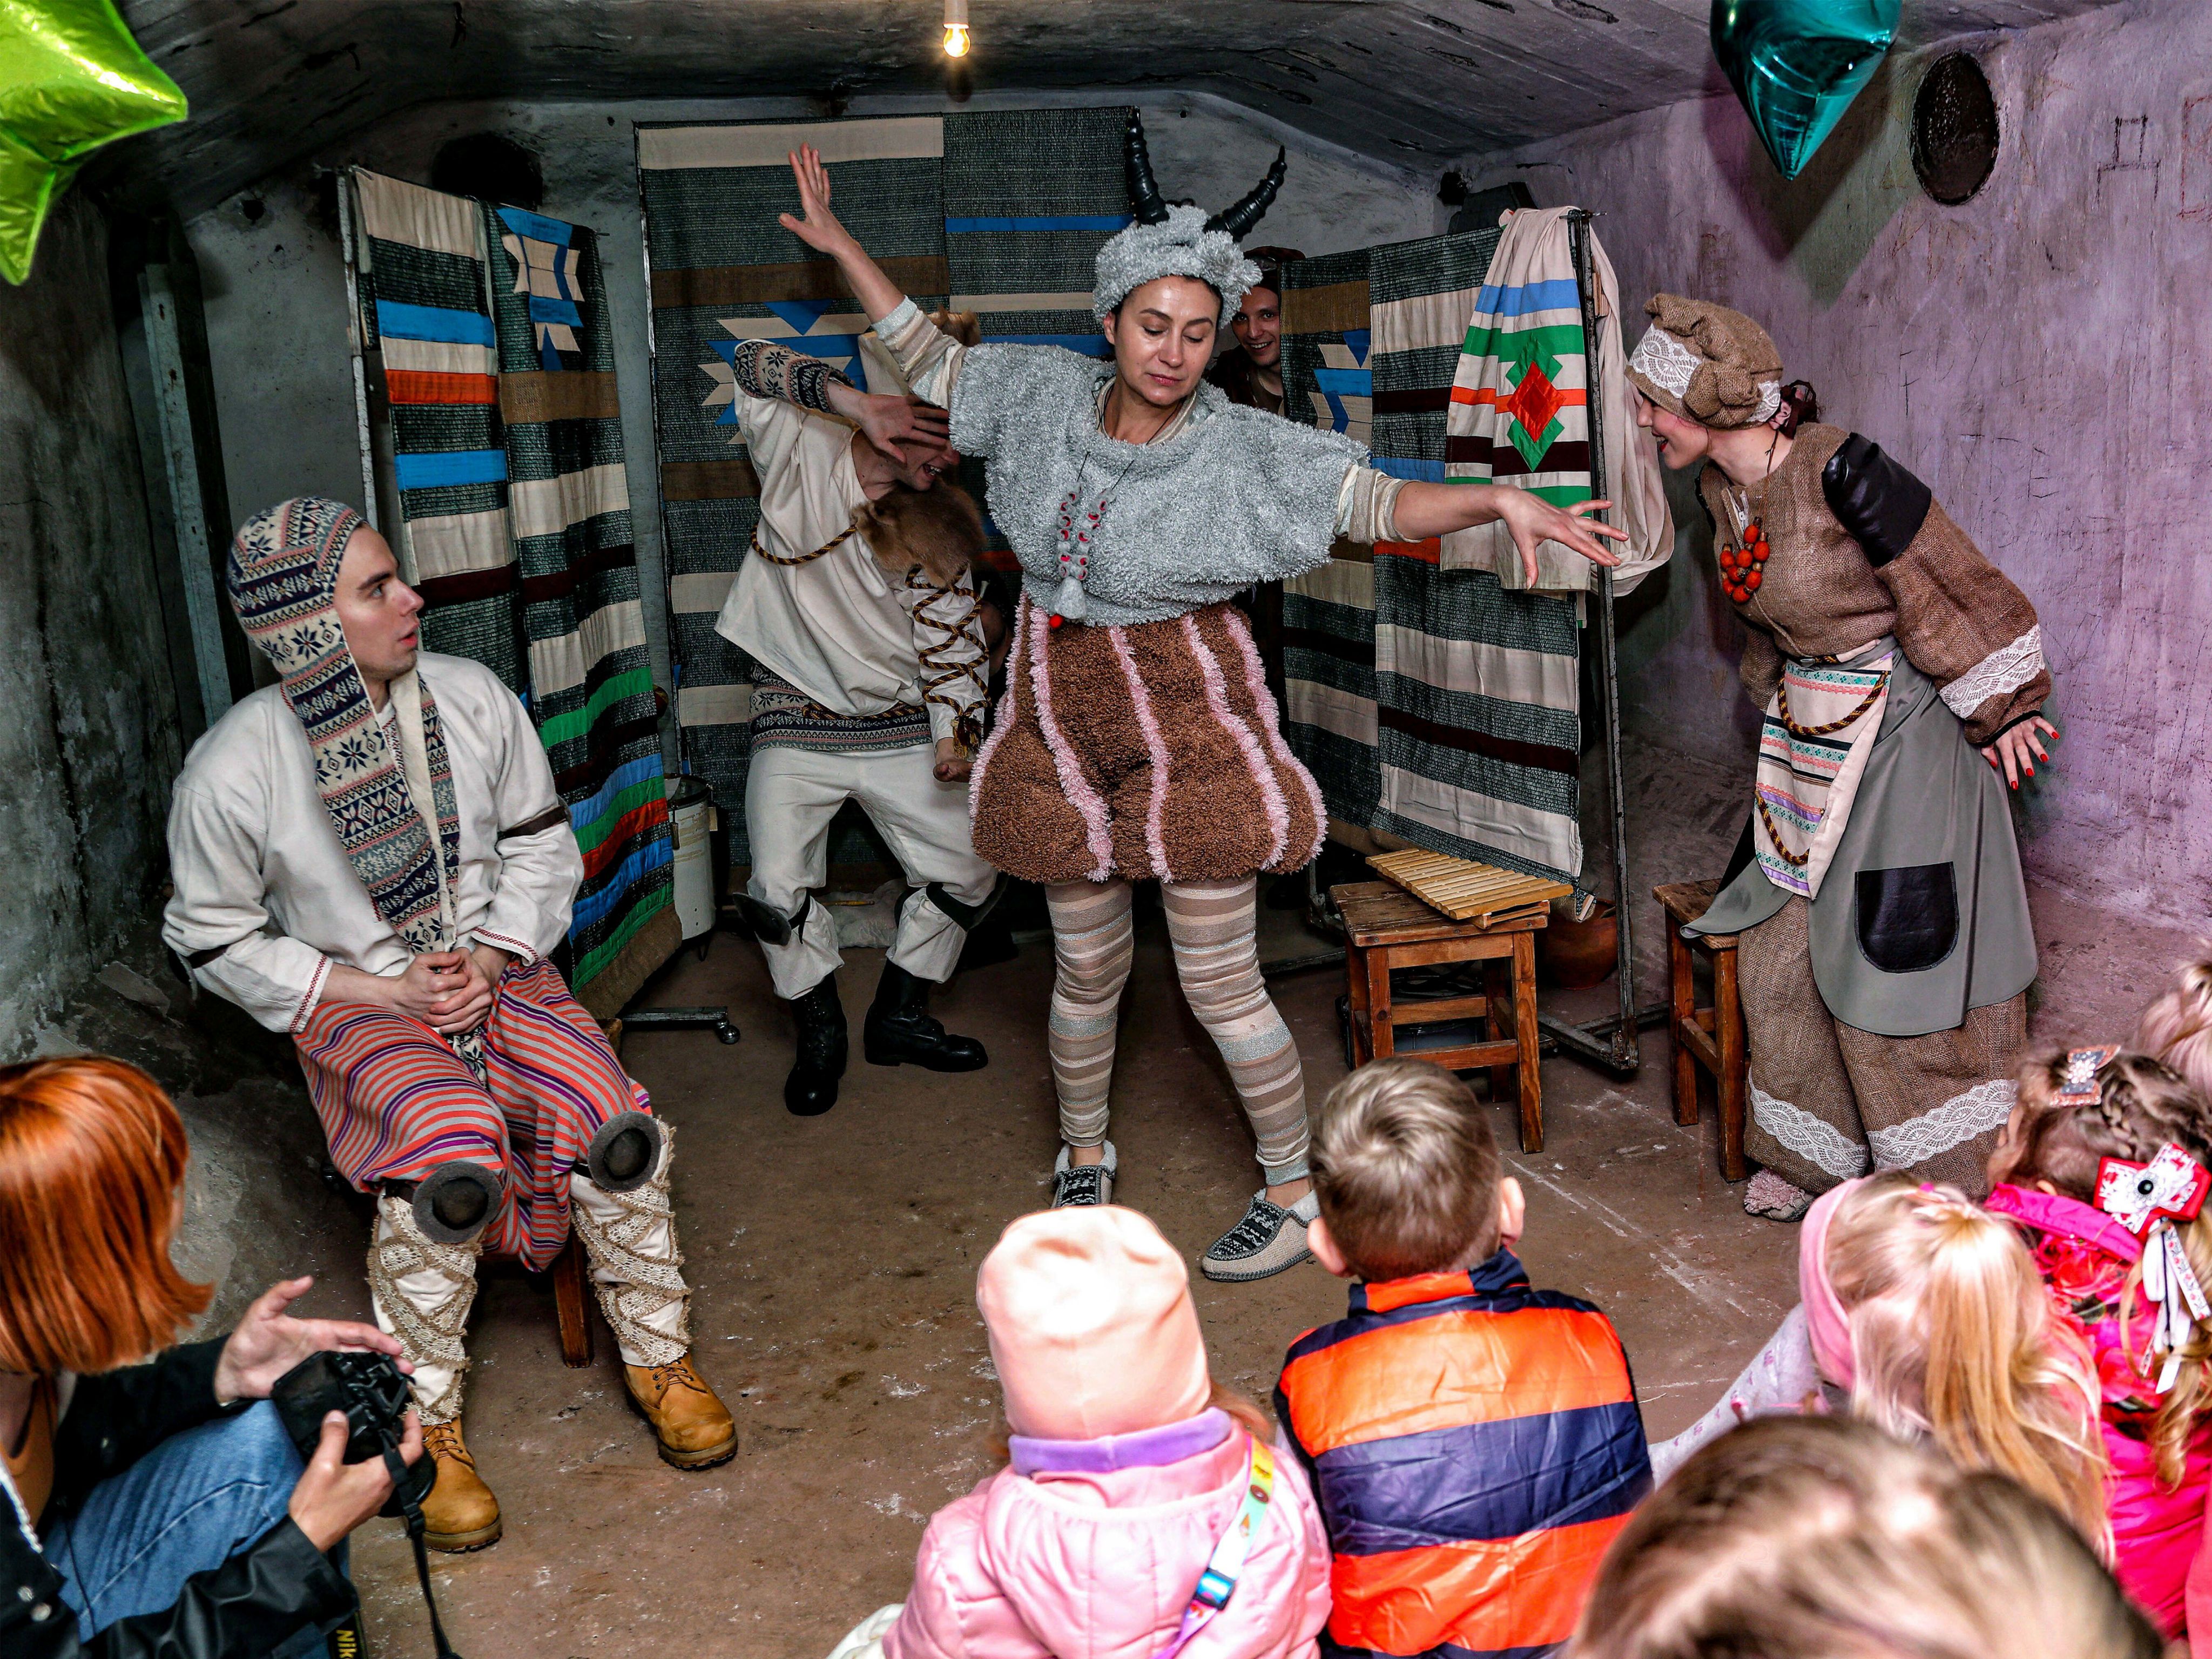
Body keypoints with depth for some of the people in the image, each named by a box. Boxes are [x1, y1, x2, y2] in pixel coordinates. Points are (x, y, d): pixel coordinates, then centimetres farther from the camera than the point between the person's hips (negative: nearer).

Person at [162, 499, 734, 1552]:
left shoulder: (471, 698, -5)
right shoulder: (233, 770, -14)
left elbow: (542, 844, 6)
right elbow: (215, 940, -4)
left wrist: (492, 957, -10)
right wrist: (384, 990, -13)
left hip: (495, 967, 3)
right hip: (357, 1006, -3)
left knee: (613, 1122, -23)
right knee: (451, 1154, -32)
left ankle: (658, 1356, 0)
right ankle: (423, 1425, -11)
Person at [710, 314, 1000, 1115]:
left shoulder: (940, 528, 2)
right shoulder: (801, 456, -5)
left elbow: (952, 640, -1)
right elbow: (751, 363, -16)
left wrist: (957, 730, -16)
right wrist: (855, 403, -28)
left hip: (900, 732, 3)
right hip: (796, 725, -3)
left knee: (968, 869, 0)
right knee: (778, 890, -13)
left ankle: (899, 1017, 20)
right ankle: (820, 1032, 11)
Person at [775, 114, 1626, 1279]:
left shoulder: (1244, 449, -13)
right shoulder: (1047, 396, -2)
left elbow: (1379, 503, -18)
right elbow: (930, 361, 13)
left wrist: (1500, 502, -34)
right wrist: (840, 246, 13)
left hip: (1186, 719, -4)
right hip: (1062, 713, 4)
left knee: (1220, 985, 0)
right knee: (1087, 967, 17)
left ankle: (1295, 1191, 20)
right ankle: (1084, 1154, 41)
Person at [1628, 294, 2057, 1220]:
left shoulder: (1837, 471, -24)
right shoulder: (1721, 488, 2)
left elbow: (1953, 589, -16)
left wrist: (2000, 709, -8)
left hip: (1899, 733, -8)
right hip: (1805, 731, 8)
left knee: (1897, 961, -1)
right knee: (1778, 953, 11)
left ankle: (1952, 1196, 16)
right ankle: (1820, 1161, 28)